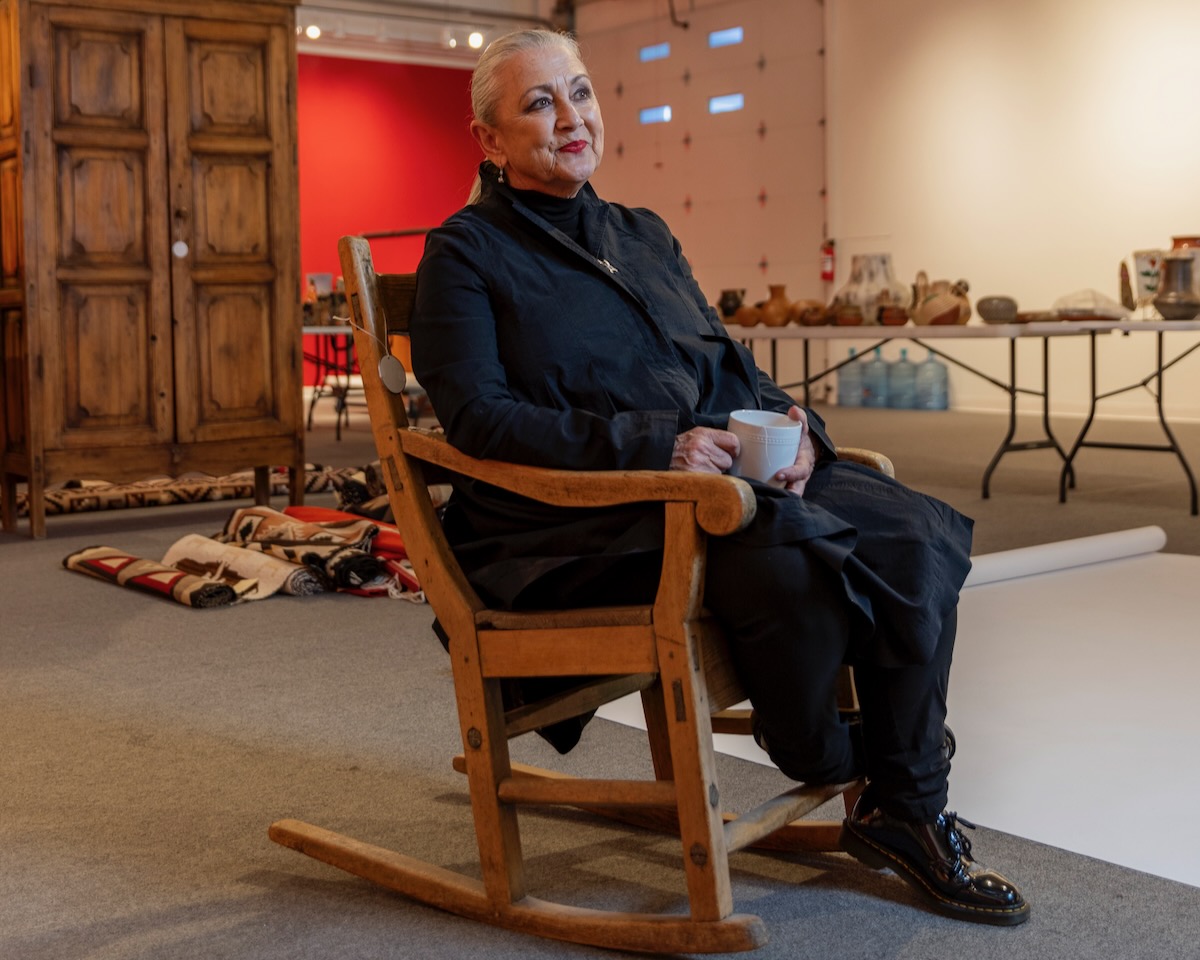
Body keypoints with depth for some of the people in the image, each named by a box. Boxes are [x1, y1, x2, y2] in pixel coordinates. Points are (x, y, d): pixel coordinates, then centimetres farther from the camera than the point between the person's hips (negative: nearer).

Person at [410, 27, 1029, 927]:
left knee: (920, 533, -16)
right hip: (581, 522, -7)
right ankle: (826, 765, -2)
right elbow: (480, 417, -12)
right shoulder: (465, 255, 1)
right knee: (797, 557, -33)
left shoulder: (644, 235, 23)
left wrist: (790, 423, -3)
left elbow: (727, 362, 21)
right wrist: (649, 447, -22)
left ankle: (908, 807, -3)